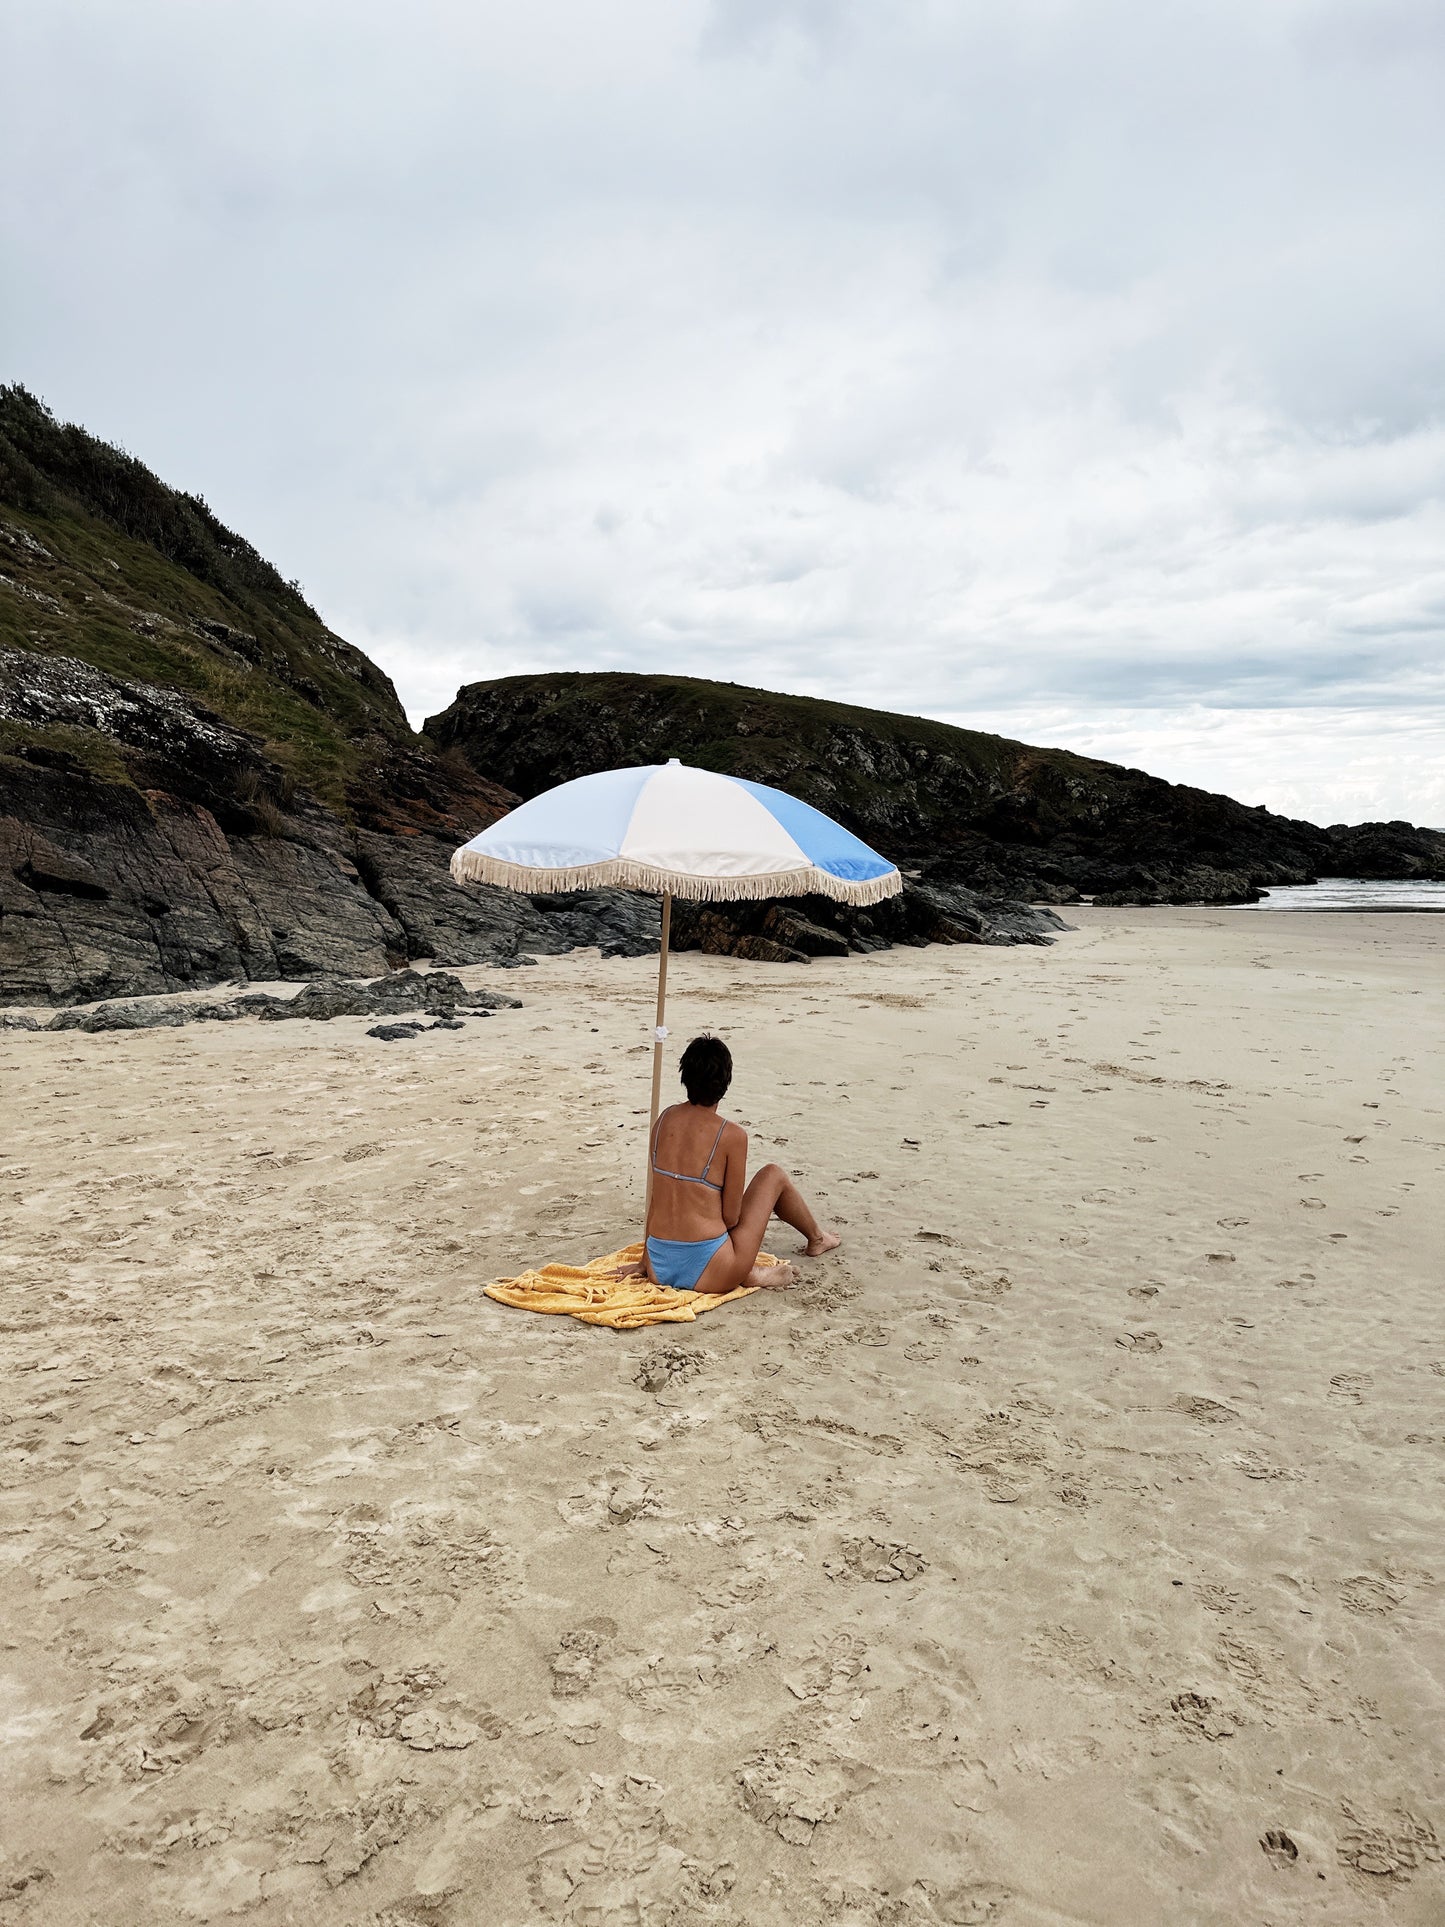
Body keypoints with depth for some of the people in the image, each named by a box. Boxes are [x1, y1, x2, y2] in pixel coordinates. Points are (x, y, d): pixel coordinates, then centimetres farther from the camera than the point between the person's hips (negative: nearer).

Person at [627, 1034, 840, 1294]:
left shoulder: (665, 1119, 3)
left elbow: (656, 1199, 11)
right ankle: (816, 1239, 40)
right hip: (706, 1273, -5)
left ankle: (748, 1271, 28)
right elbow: (730, 1217, -9)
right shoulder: (732, 1135, -13)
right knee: (773, 1174, 18)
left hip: (659, 1270, 5)